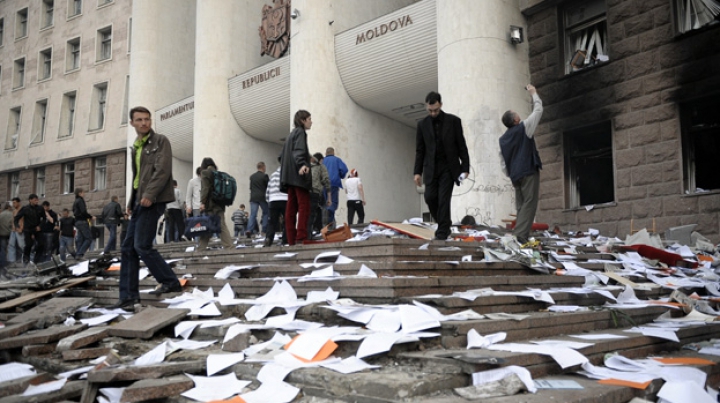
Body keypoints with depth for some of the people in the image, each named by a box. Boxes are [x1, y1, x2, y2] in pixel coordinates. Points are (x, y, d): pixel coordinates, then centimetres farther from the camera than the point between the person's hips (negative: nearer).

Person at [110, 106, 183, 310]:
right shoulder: (135, 147, 22)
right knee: (128, 248, 5)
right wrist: (131, 201, 14)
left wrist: (150, 194, -22)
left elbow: (163, 170, -14)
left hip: (153, 201, -8)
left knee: (142, 245, -12)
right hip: (140, 201, 8)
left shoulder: (160, 141, -2)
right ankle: (129, 295, 9)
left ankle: (170, 282, 1)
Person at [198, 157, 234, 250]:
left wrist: (202, 202, -13)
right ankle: (229, 246, -5)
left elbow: (205, 188, -11)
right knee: (222, 226, 3)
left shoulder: (205, 172, -1)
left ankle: (202, 249, 0)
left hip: (209, 204, -6)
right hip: (220, 204, 6)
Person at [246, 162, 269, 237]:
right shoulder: (264, 176, -7)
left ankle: (249, 230, -13)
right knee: (266, 213, 10)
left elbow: (250, 187, 13)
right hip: (262, 197, -4)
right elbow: (268, 186, -4)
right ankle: (264, 230, 6)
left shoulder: (252, 176, 9)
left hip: (253, 197, 4)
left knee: (252, 214, 0)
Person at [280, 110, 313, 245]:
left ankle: (291, 240, 1)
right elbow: (298, 151, -19)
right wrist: (302, 165, -34)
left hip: (290, 177, 9)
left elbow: (282, 156, 26)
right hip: (299, 175, -9)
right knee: (304, 207, -13)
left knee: (291, 209, 3)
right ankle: (301, 238, -20)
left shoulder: (291, 134, 25)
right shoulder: (300, 132, -1)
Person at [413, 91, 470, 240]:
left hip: (449, 167, -2)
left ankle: (442, 232, -2)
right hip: (431, 168, 3)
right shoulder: (422, 124, 6)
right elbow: (419, 150, 7)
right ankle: (444, 224, 19)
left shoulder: (453, 121, 0)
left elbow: (462, 146, 1)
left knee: (444, 199, -9)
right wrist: (417, 172, 2)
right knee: (430, 197, -4)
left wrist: (465, 167, -5)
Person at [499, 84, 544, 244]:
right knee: (529, 203, -9)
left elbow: (503, 163, 13)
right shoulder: (523, 128, -4)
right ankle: (520, 235, -20)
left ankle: (521, 236, 3)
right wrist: (533, 93, 17)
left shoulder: (503, 139, 12)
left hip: (515, 175, 6)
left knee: (521, 206, 8)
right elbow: (538, 110, 5)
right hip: (529, 171, -6)